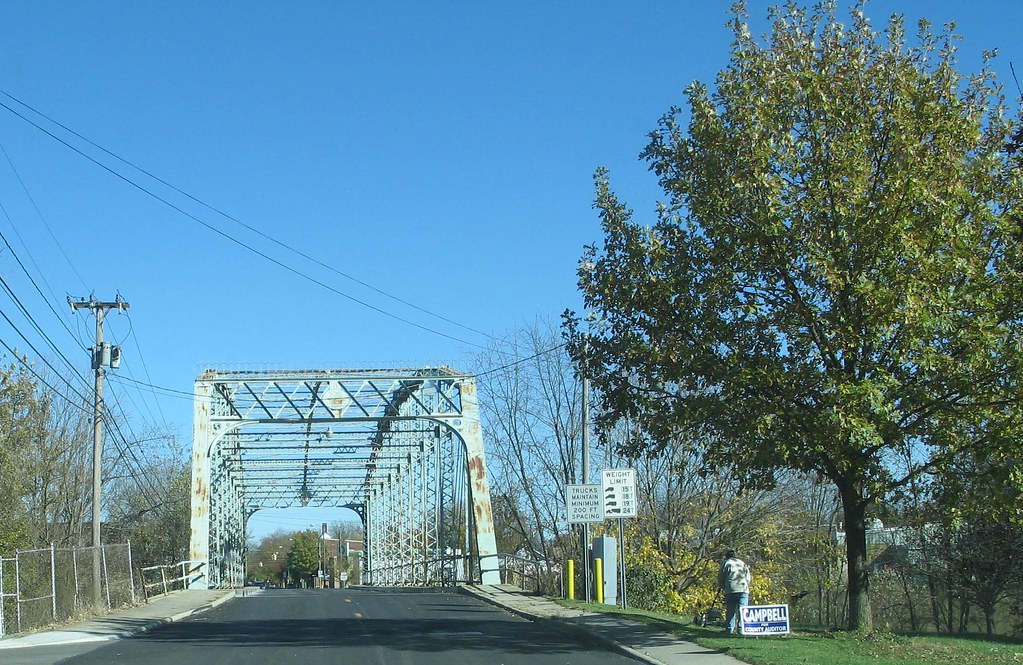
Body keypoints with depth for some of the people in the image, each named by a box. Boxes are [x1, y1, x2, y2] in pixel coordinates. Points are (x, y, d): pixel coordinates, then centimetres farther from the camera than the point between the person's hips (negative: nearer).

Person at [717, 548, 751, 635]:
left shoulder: (726, 563, 9)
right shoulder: (743, 564, 19)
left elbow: (720, 578, 9)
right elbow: (748, 578, 16)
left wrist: (722, 587, 25)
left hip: (730, 590, -2)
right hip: (743, 590, 2)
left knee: (730, 611, 2)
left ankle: (729, 629, -1)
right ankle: (741, 629, -7)